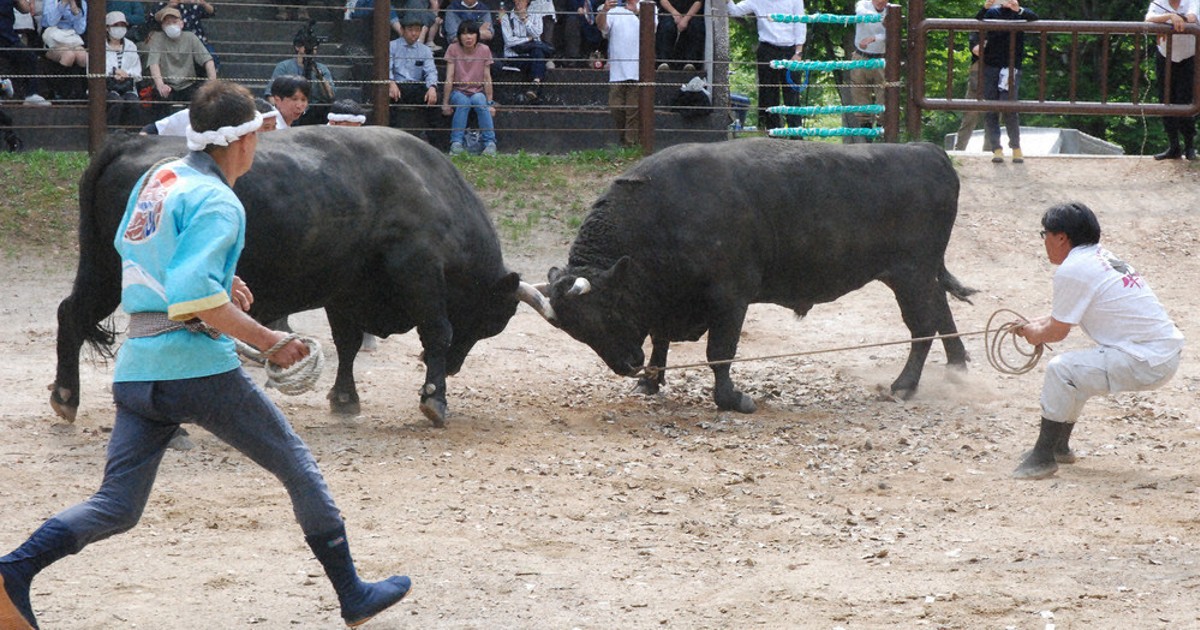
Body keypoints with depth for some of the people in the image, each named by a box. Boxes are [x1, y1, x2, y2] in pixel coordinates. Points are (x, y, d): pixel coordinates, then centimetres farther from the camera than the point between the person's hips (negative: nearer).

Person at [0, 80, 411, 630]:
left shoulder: (157, 177, 14)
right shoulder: (218, 202, -11)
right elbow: (192, 296, -24)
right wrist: (268, 341, -17)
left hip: (134, 369, 7)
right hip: (198, 369, -7)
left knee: (116, 508, 6)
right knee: (299, 468, 10)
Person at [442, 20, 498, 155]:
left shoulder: (484, 51, -3)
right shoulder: (453, 49, -6)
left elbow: (487, 78, -5)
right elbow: (449, 77, -9)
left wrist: (490, 103, -10)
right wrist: (445, 103, -13)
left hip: (478, 92, 1)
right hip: (458, 92, -1)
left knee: (479, 100, -33)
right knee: (463, 102, -34)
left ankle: (490, 143, -31)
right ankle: (456, 143, -34)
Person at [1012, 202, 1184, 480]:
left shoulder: (1072, 270, -13)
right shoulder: (1102, 257, 14)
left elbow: (1058, 332, -5)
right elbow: (1069, 315, 28)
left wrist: (1035, 334, 14)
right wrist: (1035, 324, 29)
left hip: (1148, 363, -10)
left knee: (1060, 370, -13)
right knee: (1078, 367, 26)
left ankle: (1044, 456, -4)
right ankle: (1060, 446, 38)